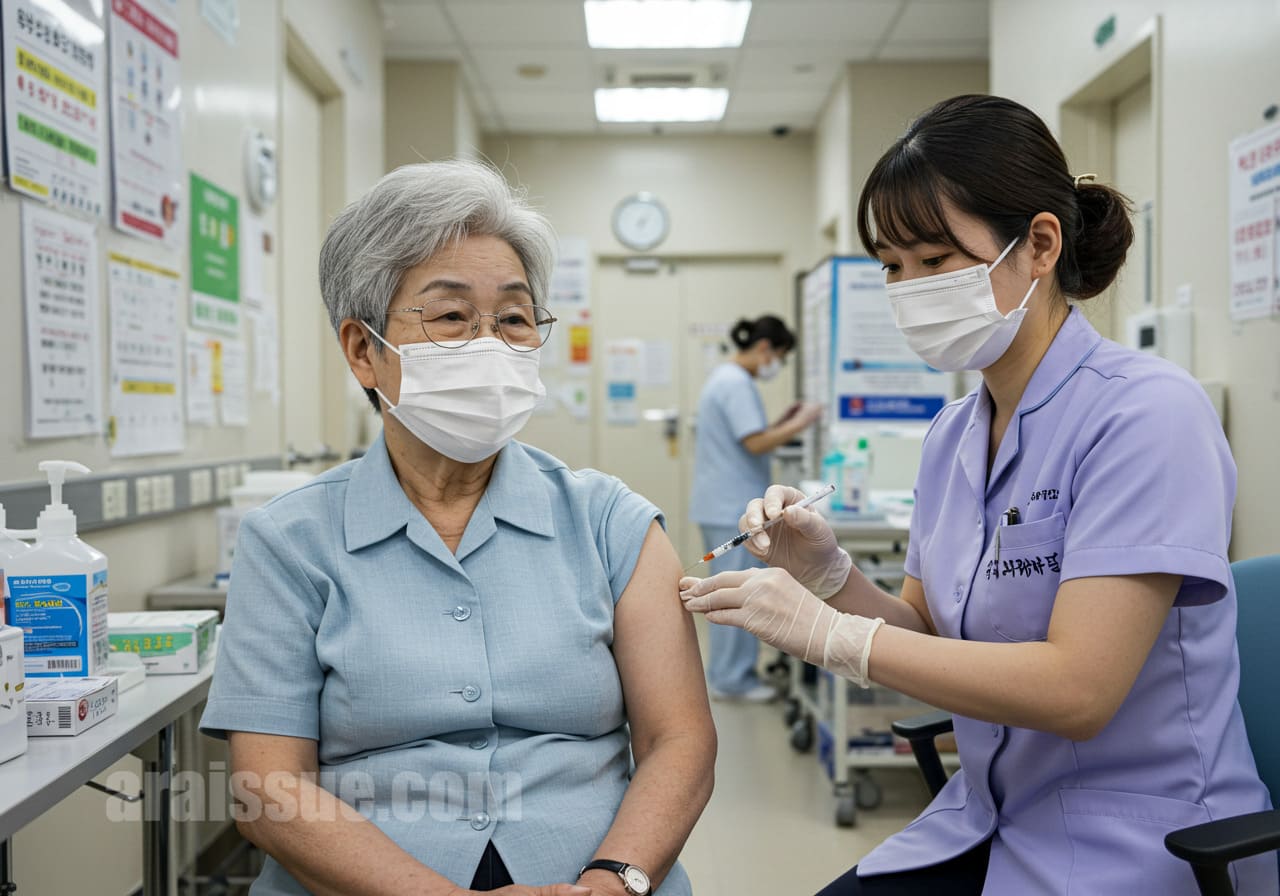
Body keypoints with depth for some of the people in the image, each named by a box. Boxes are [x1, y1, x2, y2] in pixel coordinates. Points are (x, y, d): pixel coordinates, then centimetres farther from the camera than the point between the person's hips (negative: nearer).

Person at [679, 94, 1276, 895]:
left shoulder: (1147, 414, -18)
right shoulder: (953, 435, 4)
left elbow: (1077, 687, -24)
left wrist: (829, 632, -23)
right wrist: (830, 574, -10)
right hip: (988, 821, 6)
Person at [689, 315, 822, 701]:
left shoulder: (725, 378, 17)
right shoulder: (737, 384, -16)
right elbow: (756, 444, -22)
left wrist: (782, 423, 10)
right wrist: (799, 424, -13)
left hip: (722, 505, 11)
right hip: (735, 508, -11)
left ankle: (725, 673, 23)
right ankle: (732, 678, 3)